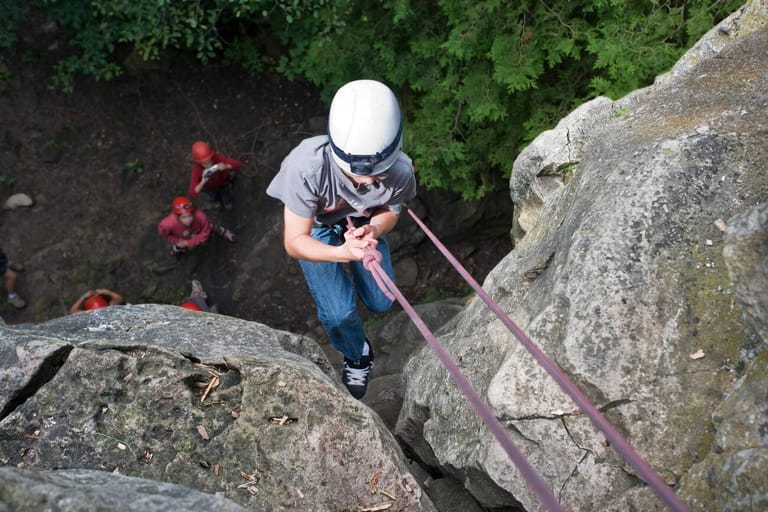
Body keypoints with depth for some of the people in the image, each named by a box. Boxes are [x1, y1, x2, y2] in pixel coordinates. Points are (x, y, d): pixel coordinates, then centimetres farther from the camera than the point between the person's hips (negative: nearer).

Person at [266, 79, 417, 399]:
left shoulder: (400, 171, -36)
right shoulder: (308, 165, -44)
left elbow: (390, 211, -11)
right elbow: (294, 242, -33)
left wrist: (372, 231, -35)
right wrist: (342, 253, -52)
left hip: (362, 222, 3)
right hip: (317, 225, -2)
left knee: (381, 304, 9)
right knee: (338, 313, -13)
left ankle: (352, 276, 44)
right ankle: (357, 356, 23)